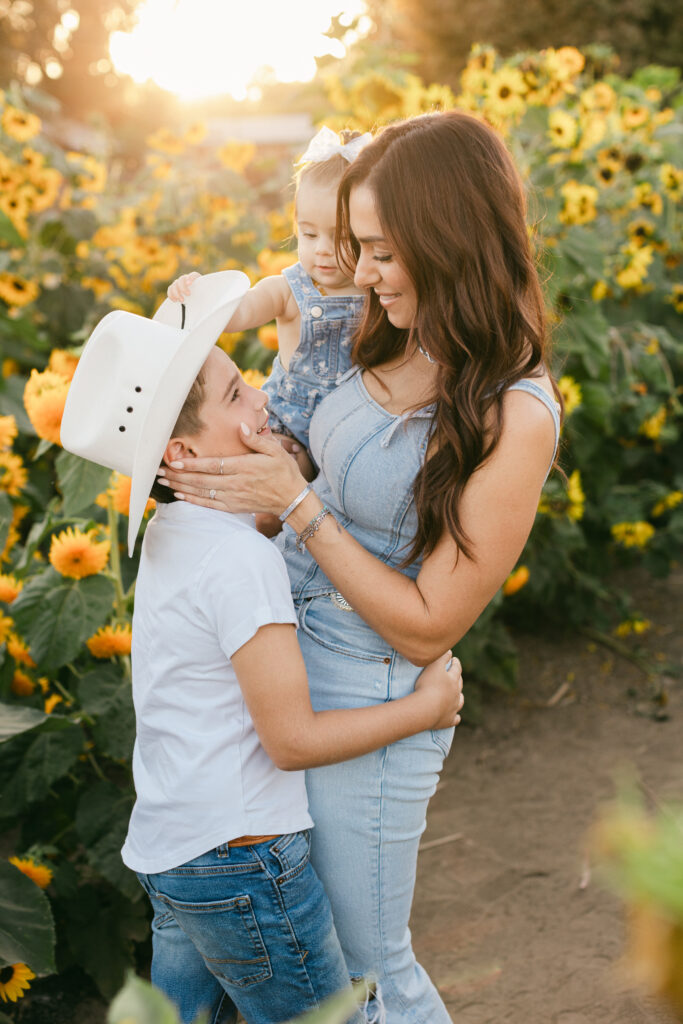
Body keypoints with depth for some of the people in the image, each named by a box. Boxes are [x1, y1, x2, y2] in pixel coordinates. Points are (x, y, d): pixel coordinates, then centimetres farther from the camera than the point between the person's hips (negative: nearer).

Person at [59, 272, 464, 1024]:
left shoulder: (167, 534, 5)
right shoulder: (242, 558, -21)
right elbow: (292, 739, -18)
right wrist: (427, 706, -9)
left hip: (167, 850, 9)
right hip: (241, 863, -9)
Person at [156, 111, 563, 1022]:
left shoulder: (515, 416, -25)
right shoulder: (404, 347, -2)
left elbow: (427, 630, -22)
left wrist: (294, 501, -21)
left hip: (363, 704, -7)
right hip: (286, 660, 7)